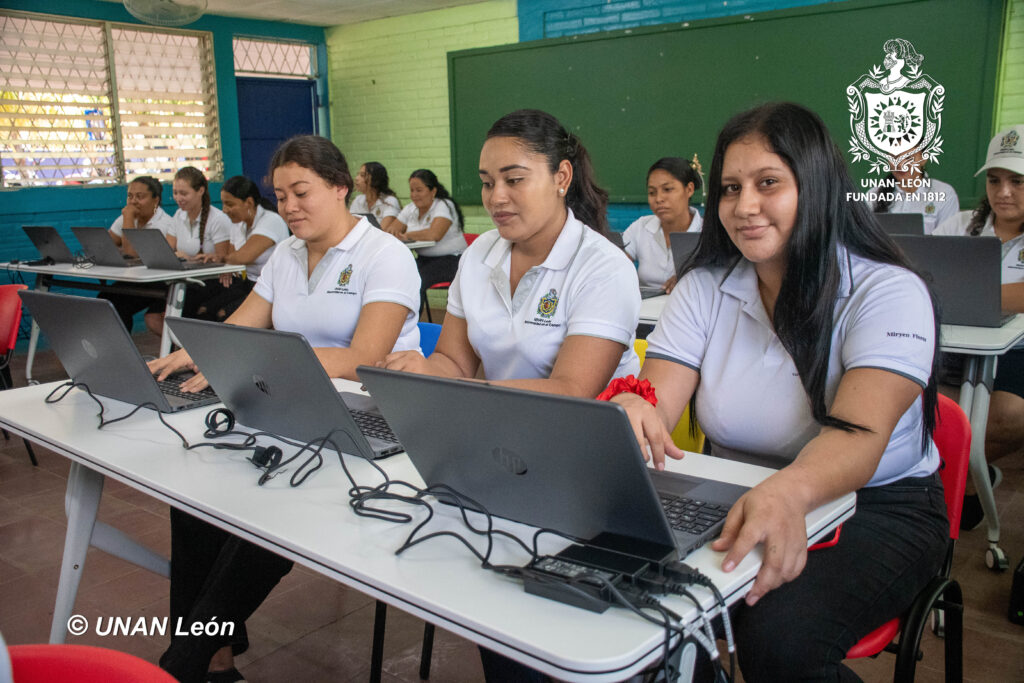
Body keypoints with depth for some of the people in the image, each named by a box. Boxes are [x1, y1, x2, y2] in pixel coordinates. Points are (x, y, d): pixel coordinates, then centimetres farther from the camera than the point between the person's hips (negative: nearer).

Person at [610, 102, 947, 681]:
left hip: (878, 508, -3)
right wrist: (633, 409, -35)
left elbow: (859, 436, -26)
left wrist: (791, 491, -49)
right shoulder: (705, 287, 2)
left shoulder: (889, 291, -11)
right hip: (735, 502, 3)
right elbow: (657, 400, -9)